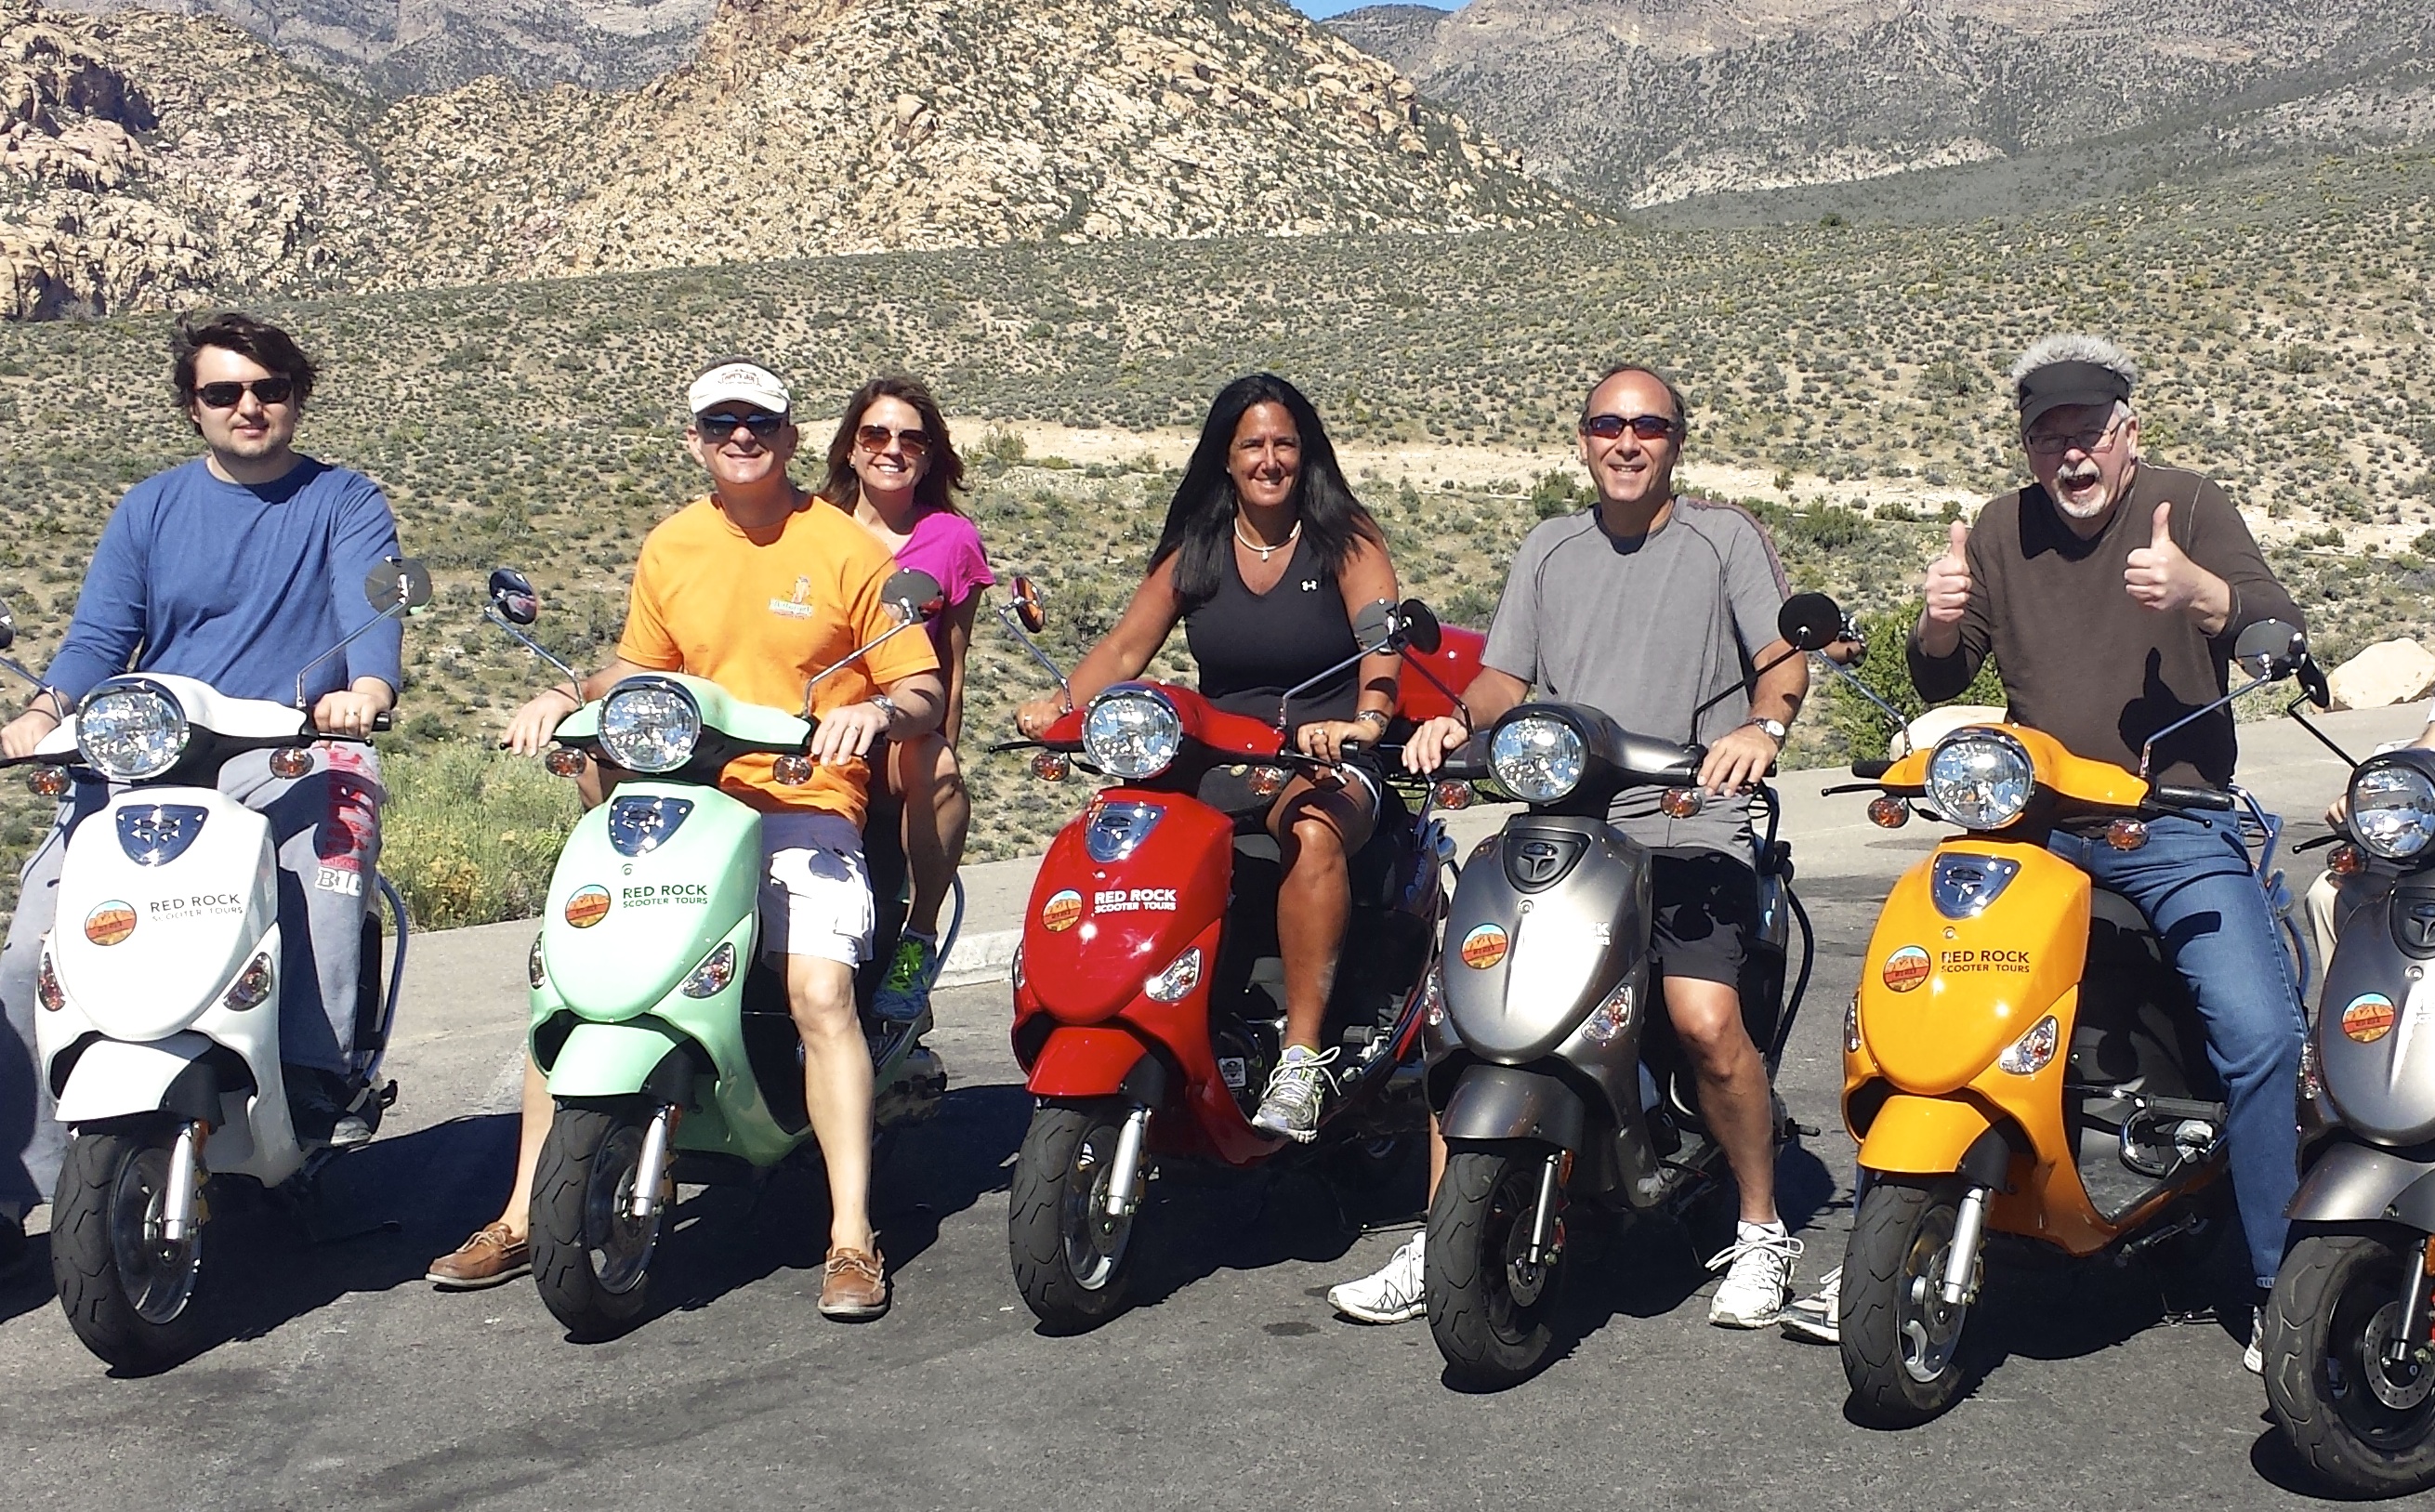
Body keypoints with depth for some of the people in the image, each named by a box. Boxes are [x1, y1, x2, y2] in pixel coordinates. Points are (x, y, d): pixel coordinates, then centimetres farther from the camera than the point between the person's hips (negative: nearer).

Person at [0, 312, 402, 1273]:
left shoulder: (345, 503, 10)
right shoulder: (149, 509, 19)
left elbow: (372, 607, -9)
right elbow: (99, 636, 9)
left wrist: (365, 690, -32)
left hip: (293, 753, -3)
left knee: (334, 826, -38)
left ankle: (320, 1081, -37)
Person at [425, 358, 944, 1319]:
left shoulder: (845, 551, -1)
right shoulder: (671, 548, 13)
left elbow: (924, 694, -2)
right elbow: (641, 669, 27)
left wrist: (875, 711, -24)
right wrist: (567, 699, 8)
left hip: (806, 806, -4)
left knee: (821, 988, -27)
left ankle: (852, 1239, -19)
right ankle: (523, 1219, 3)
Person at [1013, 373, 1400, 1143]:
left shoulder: (1344, 537, 1)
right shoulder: (1194, 549, 12)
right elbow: (1125, 648, 7)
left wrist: (1367, 719, -36)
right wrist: (1062, 702, -14)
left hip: (1326, 761, -4)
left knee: (1312, 832, -38)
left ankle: (1301, 1058, -36)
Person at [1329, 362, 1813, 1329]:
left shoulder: (1725, 538, 9)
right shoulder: (1548, 550, 20)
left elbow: (1783, 658, -2)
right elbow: (1507, 677, 14)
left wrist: (1764, 726, -24)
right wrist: (1459, 718, -8)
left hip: (1688, 827, -3)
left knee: (1707, 1023, -24)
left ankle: (1761, 1231, 0)